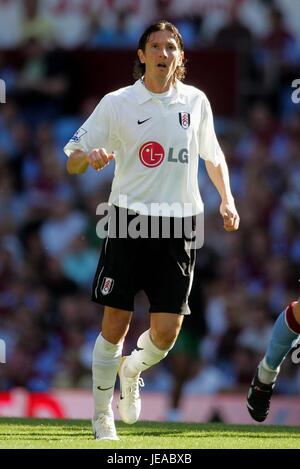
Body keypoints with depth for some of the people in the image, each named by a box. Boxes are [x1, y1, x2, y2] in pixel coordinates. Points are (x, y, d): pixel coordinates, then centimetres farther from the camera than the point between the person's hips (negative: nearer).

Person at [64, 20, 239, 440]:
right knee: (116, 323, -2)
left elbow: (213, 155, 23)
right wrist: (90, 157, -22)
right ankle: (102, 417, 14)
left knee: (166, 332, -3)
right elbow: (72, 162, 1)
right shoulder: (117, 103, -1)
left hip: (180, 227, 2)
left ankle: (132, 370, 32)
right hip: (129, 220, -2)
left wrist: (227, 199, 11)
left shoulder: (196, 102, 7)